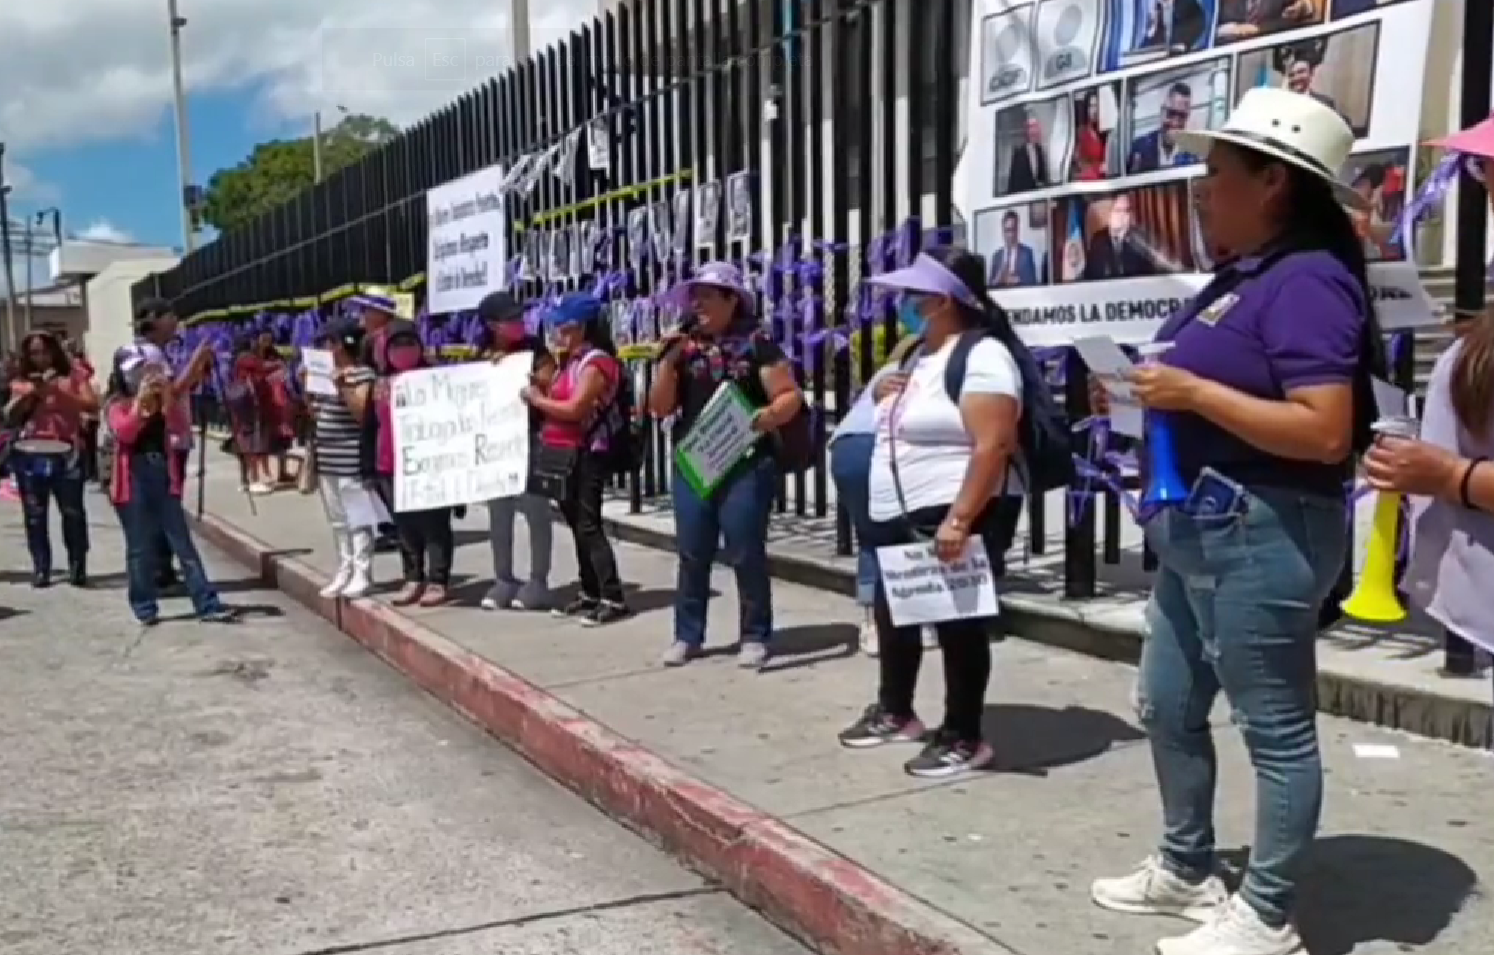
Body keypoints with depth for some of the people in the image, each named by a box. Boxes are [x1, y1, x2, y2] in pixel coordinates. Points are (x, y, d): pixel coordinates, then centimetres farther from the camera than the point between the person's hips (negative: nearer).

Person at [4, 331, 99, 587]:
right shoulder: (21, 381, 12)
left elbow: (93, 406, -8)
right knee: (35, 514, 4)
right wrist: (28, 395, -7)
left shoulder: (74, 375, 4)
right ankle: (40, 569, 10)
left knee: (72, 511, -3)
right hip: (29, 455, 3)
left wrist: (59, 391, -15)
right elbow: (9, 417, 7)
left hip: (65, 453, -3)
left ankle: (77, 567, 6)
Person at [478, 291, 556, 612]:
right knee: (499, 514, 9)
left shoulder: (534, 348, -3)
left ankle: (537, 581, 6)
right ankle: (504, 580, 19)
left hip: (531, 439, -5)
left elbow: (549, 384, -13)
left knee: (536, 511, -2)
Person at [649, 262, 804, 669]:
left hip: (746, 464, -4)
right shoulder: (683, 345, 9)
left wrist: (769, 415, -26)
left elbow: (790, 395, -6)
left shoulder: (756, 343, -3)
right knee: (693, 554, 9)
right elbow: (660, 408, 6)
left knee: (746, 553, 1)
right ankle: (687, 635, 19)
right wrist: (668, 361, -6)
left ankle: (755, 636, 13)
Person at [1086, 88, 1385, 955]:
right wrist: (1168, 392, 4)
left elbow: (1325, 432, -26)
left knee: (1276, 729, 4)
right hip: (1200, 529, 11)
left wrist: (1194, 392, -21)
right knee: (1168, 707, 20)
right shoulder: (1242, 276, 13)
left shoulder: (1307, 282, -17)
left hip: (1264, 534, -11)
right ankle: (1187, 870, 38)